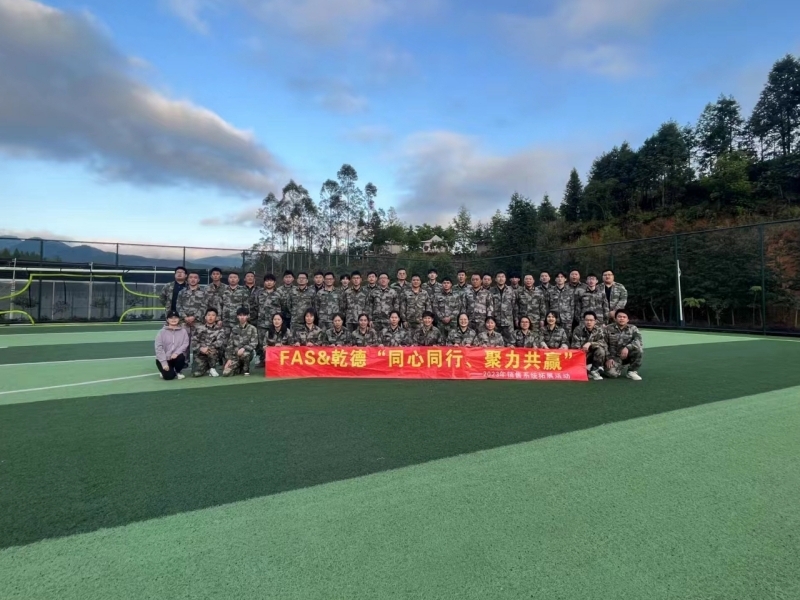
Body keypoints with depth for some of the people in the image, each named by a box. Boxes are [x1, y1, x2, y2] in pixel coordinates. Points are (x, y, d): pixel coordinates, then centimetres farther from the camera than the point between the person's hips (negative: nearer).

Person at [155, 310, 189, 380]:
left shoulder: (183, 331, 1)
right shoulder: (162, 332, -3)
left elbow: (185, 344, -7)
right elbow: (159, 348, -8)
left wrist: (176, 353, -26)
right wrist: (164, 363, -15)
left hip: (176, 357, 2)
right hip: (163, 359, -2)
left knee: (181, 357, -34)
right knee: (169, 376, -21)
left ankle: (178, 372, 1)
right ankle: (165, 371, 19)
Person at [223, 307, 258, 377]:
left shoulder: (252, 328, -1)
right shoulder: (234, 329, 8)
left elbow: (254, 343, -9)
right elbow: (229, 344, 6)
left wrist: (243, 348, -27)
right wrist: (229, 359, -4)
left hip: (247, 353, -2)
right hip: (235, 355, 3)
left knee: (245, 354, -40)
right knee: (225, 373, -17)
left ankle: (246, 369, -8)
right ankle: (239, 368, 15)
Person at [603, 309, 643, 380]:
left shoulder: (633, 328, 1)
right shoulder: (608, 329, -1)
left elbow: (638, 340, -18)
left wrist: (627, 347, -36)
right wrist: (608, 358, -11)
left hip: (628, 355, 1)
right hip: (614, 357, -1)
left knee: (639, 348, -30)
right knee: (612, 373, -28)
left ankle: (632, 371, -9)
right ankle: (619, 367, 12)